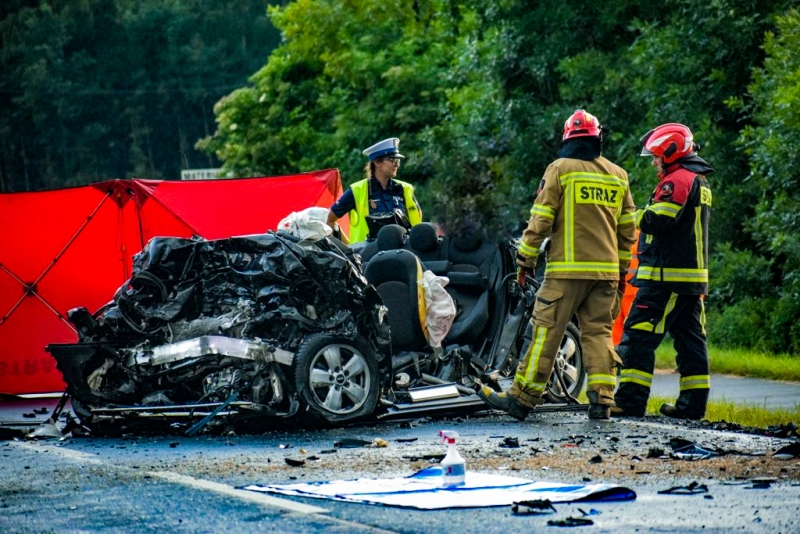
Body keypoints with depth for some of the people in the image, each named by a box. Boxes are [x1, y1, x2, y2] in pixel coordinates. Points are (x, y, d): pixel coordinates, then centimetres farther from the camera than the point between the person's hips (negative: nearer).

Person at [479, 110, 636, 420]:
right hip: (606, 271, 5)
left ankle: (522, 398, -3)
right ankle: (601, 400, 0)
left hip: (567, 269, -5)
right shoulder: (618, 175, 12)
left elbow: (540, 219, -5)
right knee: (598, 332, 8)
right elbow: (627, 228, 17)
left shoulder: (560, 169, -2)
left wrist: (525, 259, 3)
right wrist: (622, 268, 26)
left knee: (546, 330, -4)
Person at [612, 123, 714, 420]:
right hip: (693, 276, 10)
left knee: (639, 335, -9)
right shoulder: (700, 181, 20)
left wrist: (637, 216, -3)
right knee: (690, 338, 10)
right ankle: (693, 403, 10)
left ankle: (631, 400, -13)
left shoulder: (678, 180, -12)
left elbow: (659, 220, -21)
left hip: (666, 274, -10)